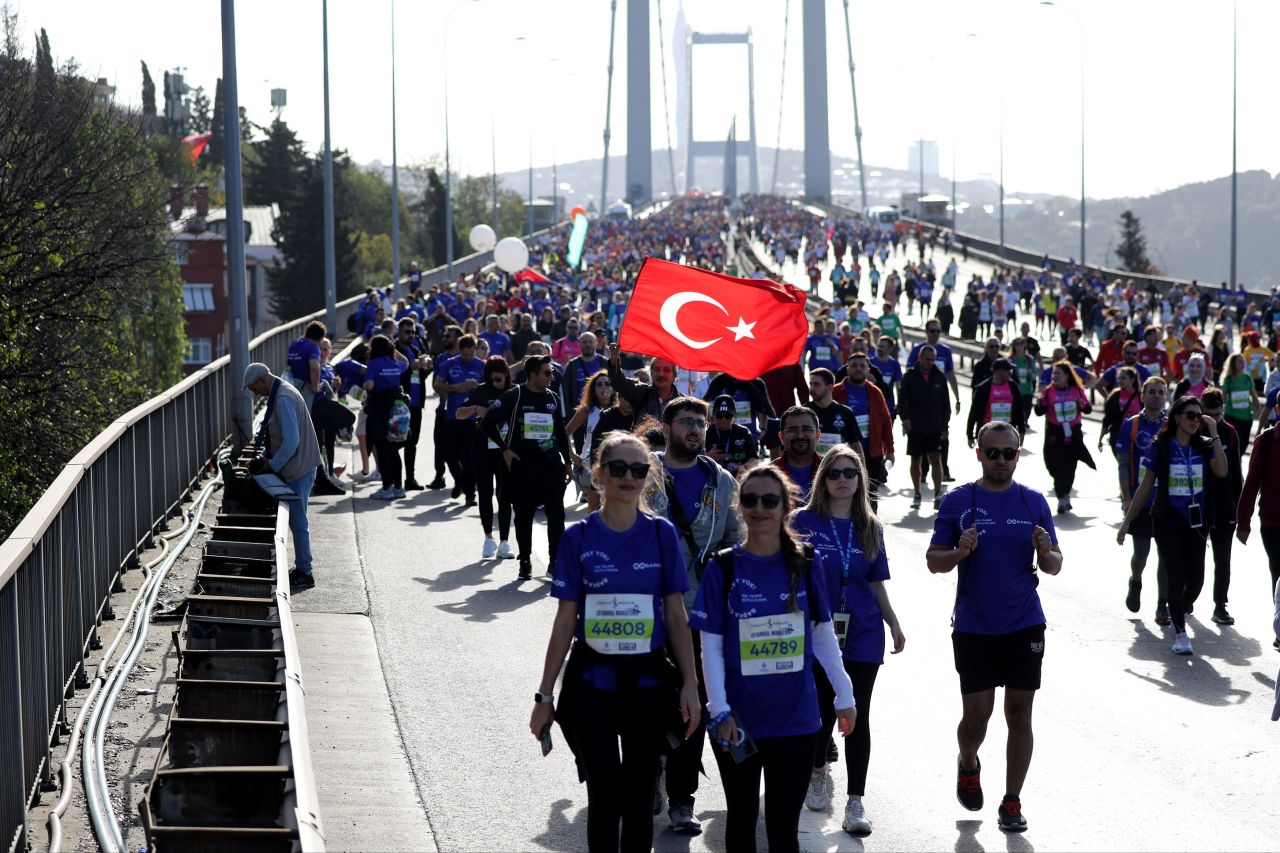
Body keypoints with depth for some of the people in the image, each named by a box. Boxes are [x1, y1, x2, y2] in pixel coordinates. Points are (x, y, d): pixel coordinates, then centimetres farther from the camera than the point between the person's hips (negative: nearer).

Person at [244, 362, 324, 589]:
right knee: (296, 521, 15)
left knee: (297, 522, -3)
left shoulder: (283, 399, -20)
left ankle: (304, 573, 3)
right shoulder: (279, 394, 13)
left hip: (298, 469, -10)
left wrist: (272, 464, -17)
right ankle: (301, 568, 22)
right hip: (297, 467, 10)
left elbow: (291, 440, -25)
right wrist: (265, 456, 11)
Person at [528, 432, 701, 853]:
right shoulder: (579, 537, -3)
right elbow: (565, 623, 0)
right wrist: (545, 695, -1)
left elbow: (676, 617, 2)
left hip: (647, 680, 1)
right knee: (604, 798, -2)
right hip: (592, 683, -1)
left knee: (638, 800, 8)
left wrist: (690, 685, -5)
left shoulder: (661, 534, 0)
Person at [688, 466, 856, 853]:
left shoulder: (804, 564, 1)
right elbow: (711, 646, -5)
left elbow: (823, 634, 9)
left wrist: (844, 696, 10)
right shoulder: (723, 567, -4)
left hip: (796, 719, 0)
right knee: (741, 821, 14)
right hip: (738, 722, 0)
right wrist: (720, 713, -11)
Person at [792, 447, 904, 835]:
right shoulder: (805, 521, -2)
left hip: (862, 633, 2)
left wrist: (894, 625, 12)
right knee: (823, 711, 6)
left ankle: (855, 802, -2)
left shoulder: (870, 527, 8)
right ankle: (818, 771, 36)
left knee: (857, 716, -3)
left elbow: (876, 583, 15)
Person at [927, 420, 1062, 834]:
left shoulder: (1033, 502, 5)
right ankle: (968, 764, 32)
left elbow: (1055, 565, 9)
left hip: (1025, 625, 2)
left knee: (1019, 714, 2)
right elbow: (933, 560, 2)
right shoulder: (958, 501, 0)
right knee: (977, 713, -1)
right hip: (974, 626, -1)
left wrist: (1046, 552, -14)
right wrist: (960, 552, -18)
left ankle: (1012, 802, 11)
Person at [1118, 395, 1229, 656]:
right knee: (1177, 576, -9)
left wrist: (1214, 435, -13)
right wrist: (1127, 521, 3)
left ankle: (1179, 612, 33)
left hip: (1196, 521, 3)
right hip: (1168, 520, -3)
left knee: (1196, 579, 3)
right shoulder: (1161, 447, -4)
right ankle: (1180, 632, 4)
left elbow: (1222, 471, -15)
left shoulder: (1204, 446, 3)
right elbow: (1145, 487, 2)